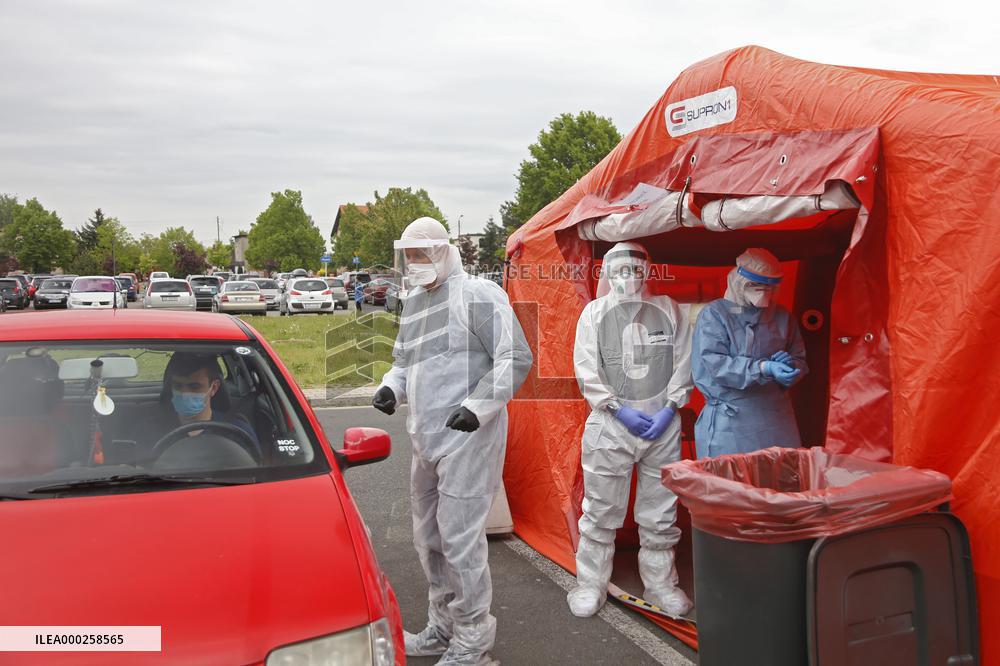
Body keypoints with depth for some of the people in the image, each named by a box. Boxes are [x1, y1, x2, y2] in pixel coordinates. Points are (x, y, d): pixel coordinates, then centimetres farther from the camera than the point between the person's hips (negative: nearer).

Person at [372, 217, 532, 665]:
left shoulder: (478, 295, -9)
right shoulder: (413, 304, 16)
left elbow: (515, 359, -14)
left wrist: (478, 407, -22)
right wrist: (391, 388, 6)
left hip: (467, 436, -9)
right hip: (426, 439, 9)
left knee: (459, 538, -5)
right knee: (428, 537, 16)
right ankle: (443, 627, 32)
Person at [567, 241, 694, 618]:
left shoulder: (667, 310, 7)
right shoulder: (594, 313, 2)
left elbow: (683, 364, 6)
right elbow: (586, 370, -3)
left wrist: (669, 409, -5)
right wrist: (620, 410, -10)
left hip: (662, 425, 2)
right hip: (610, 425, -2)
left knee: (660, 513, 11)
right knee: (601, 511, 4)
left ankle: (660, 584, 26)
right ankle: (590, 584, 18)